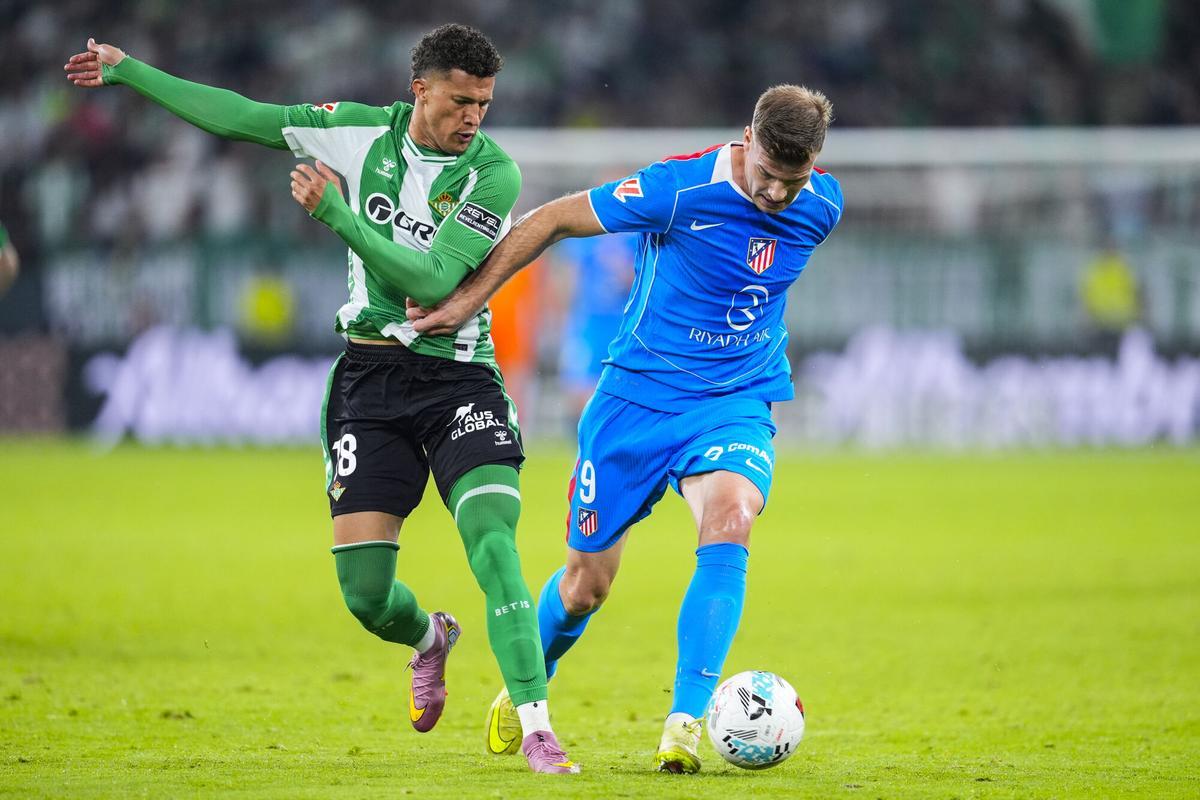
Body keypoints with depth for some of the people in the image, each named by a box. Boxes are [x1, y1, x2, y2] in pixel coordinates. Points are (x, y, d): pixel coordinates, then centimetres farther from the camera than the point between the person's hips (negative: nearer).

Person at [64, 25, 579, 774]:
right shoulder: (361, 131, -1)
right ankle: (430, 638, 35)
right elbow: (236, 117, 8)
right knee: (365, 591, -2)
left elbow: (432, 282, -21)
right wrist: (125, 68, 13)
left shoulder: (493, 172, -12)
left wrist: (335, 212, -24)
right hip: (372, 375, 3)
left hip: (459, 374, -3)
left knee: (493, 544, -23)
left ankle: (537, 730, -22)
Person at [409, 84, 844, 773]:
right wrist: (469, 298, -5)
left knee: (730, 519, -30)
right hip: (639, 395, -2)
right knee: (586, 585, 6)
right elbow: (553, 220, -9)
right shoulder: (681, 188, -20)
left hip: (736, 401, 2)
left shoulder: (822, 206, -6)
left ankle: (686, 723, -28)